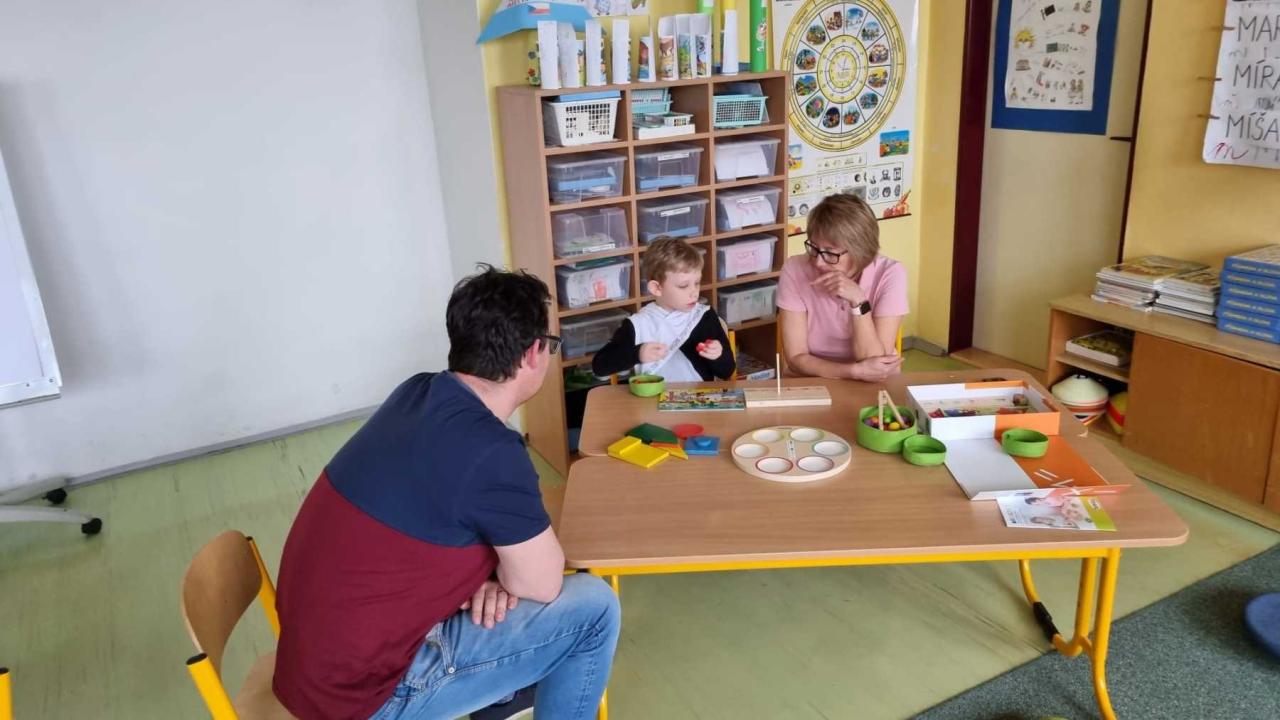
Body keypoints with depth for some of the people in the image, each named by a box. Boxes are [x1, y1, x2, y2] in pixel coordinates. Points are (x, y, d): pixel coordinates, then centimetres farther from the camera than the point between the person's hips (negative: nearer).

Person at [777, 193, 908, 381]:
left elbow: (873, 362, -17)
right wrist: (856, 371, -24)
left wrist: (858, 300, -26)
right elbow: (796, 359, -13)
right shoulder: (794, 270, -12)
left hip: (873, 386, 1)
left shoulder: (889, 274, -13)